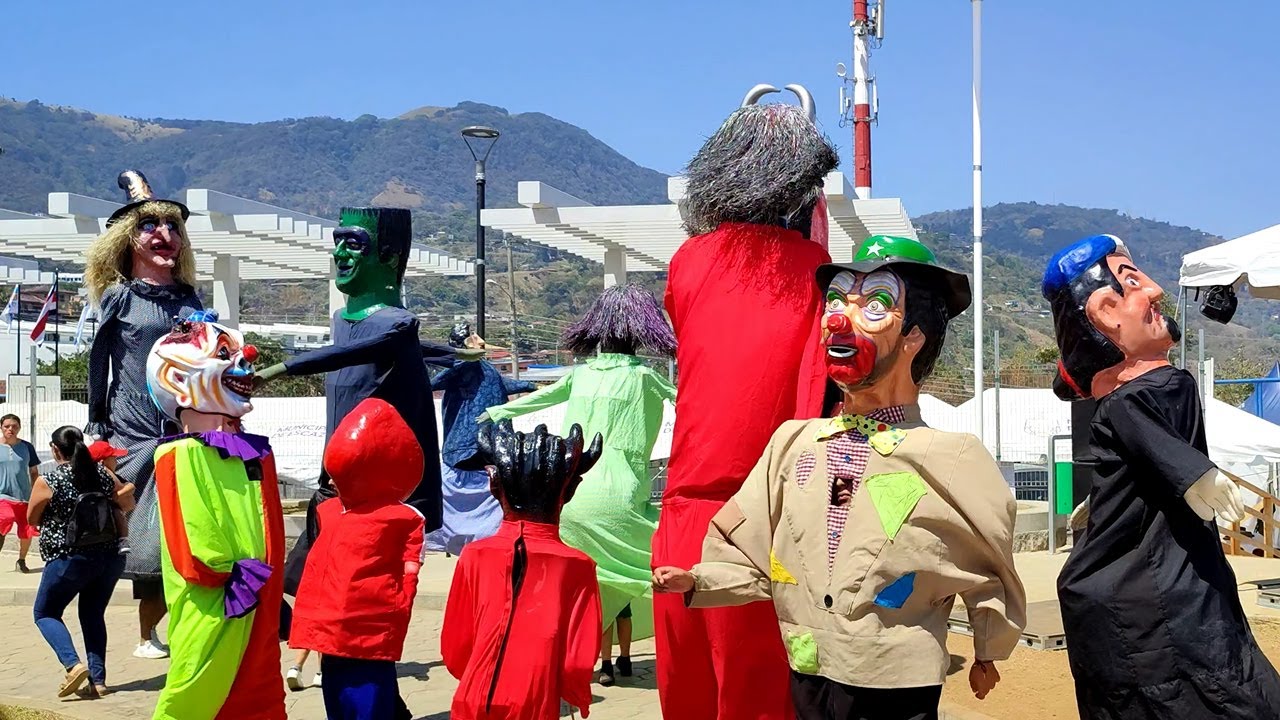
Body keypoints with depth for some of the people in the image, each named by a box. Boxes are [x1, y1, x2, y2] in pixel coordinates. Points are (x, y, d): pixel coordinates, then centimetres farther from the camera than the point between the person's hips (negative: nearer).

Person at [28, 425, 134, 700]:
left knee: (45, 613, 13)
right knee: (93, 615, 18)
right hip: (110, 558, 4)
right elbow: (128, 504, 12)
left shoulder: (47, 482, -11)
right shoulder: (103, 474, 0)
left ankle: (73, 664, -9)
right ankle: (98, 679, 12)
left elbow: (31, 519, 3)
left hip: (69, 561, -4)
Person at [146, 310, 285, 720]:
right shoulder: (180, 456, -12)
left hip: (256, 614, 8)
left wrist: (268, 591, 12)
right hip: (211, 616, -7)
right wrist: (233, 575, -7)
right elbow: (194, 556, -17)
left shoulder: (255, 453, 11)